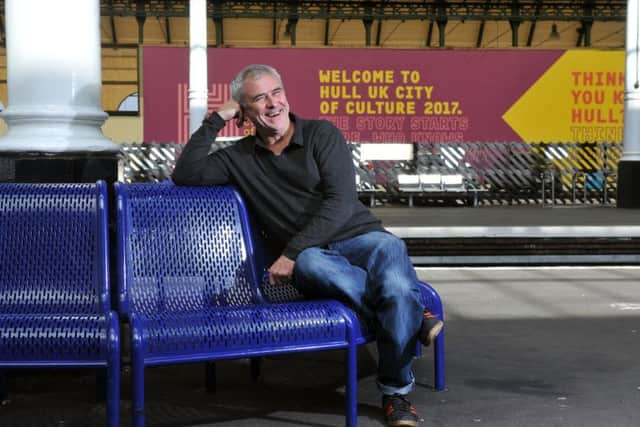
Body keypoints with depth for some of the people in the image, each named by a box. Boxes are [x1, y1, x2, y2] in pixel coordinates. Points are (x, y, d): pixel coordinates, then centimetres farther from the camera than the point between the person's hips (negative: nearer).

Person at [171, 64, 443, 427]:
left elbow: (341, 202, -8)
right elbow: (185, 175, 2)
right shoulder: (239, 158, 14)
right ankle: (411, 316, -23)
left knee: (390, 249, -36)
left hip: (360, 237, -1)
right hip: (310, 255, 1)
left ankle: (397, 391, -25)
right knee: (310, 263, -37)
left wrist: (290, 252, -15)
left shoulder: (323, 134, 3)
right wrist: (215, 121, 1)